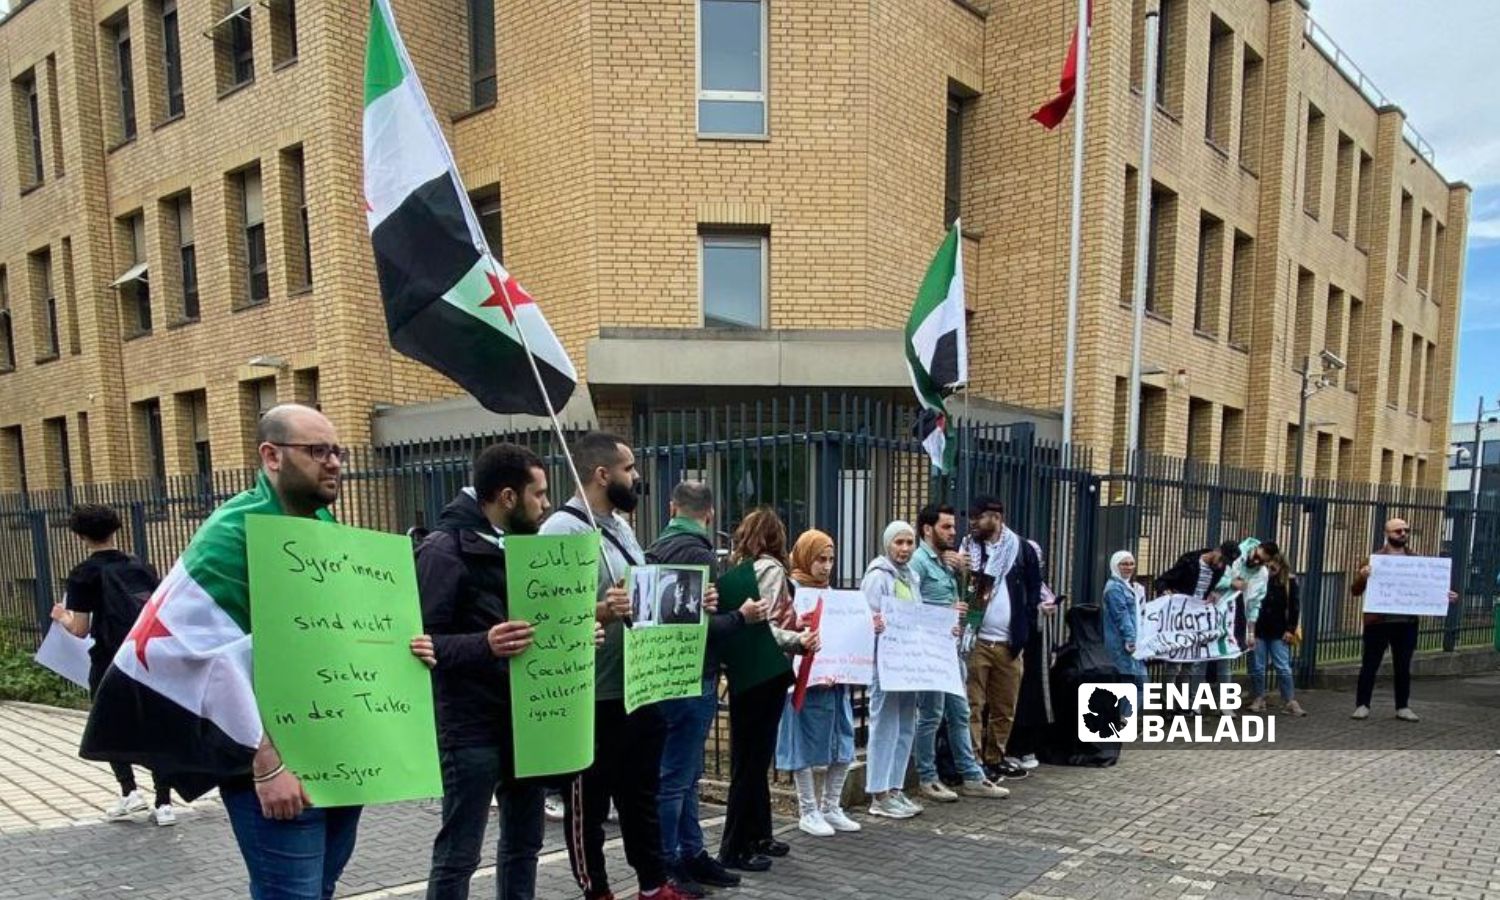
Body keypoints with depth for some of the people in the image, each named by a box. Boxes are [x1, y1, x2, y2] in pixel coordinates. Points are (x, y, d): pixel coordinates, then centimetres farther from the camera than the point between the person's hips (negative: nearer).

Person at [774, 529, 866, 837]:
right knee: (807, 748, 3)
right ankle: (808, 812, 15)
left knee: (842, 745, 10)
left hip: (835, 679, 7)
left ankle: (830, 808, 24)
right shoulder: (791, 589, -8)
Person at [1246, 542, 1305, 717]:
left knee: (1283, 668, 2)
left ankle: (1289, 702, 11)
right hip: (1257, 629, 1)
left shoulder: (1288, 579, -3)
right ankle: (1259, 699, 17)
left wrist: (1291, 629, -5)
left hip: (1278, 631, -1)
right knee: (1257, 667, 6)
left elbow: (1293, 606, -1)